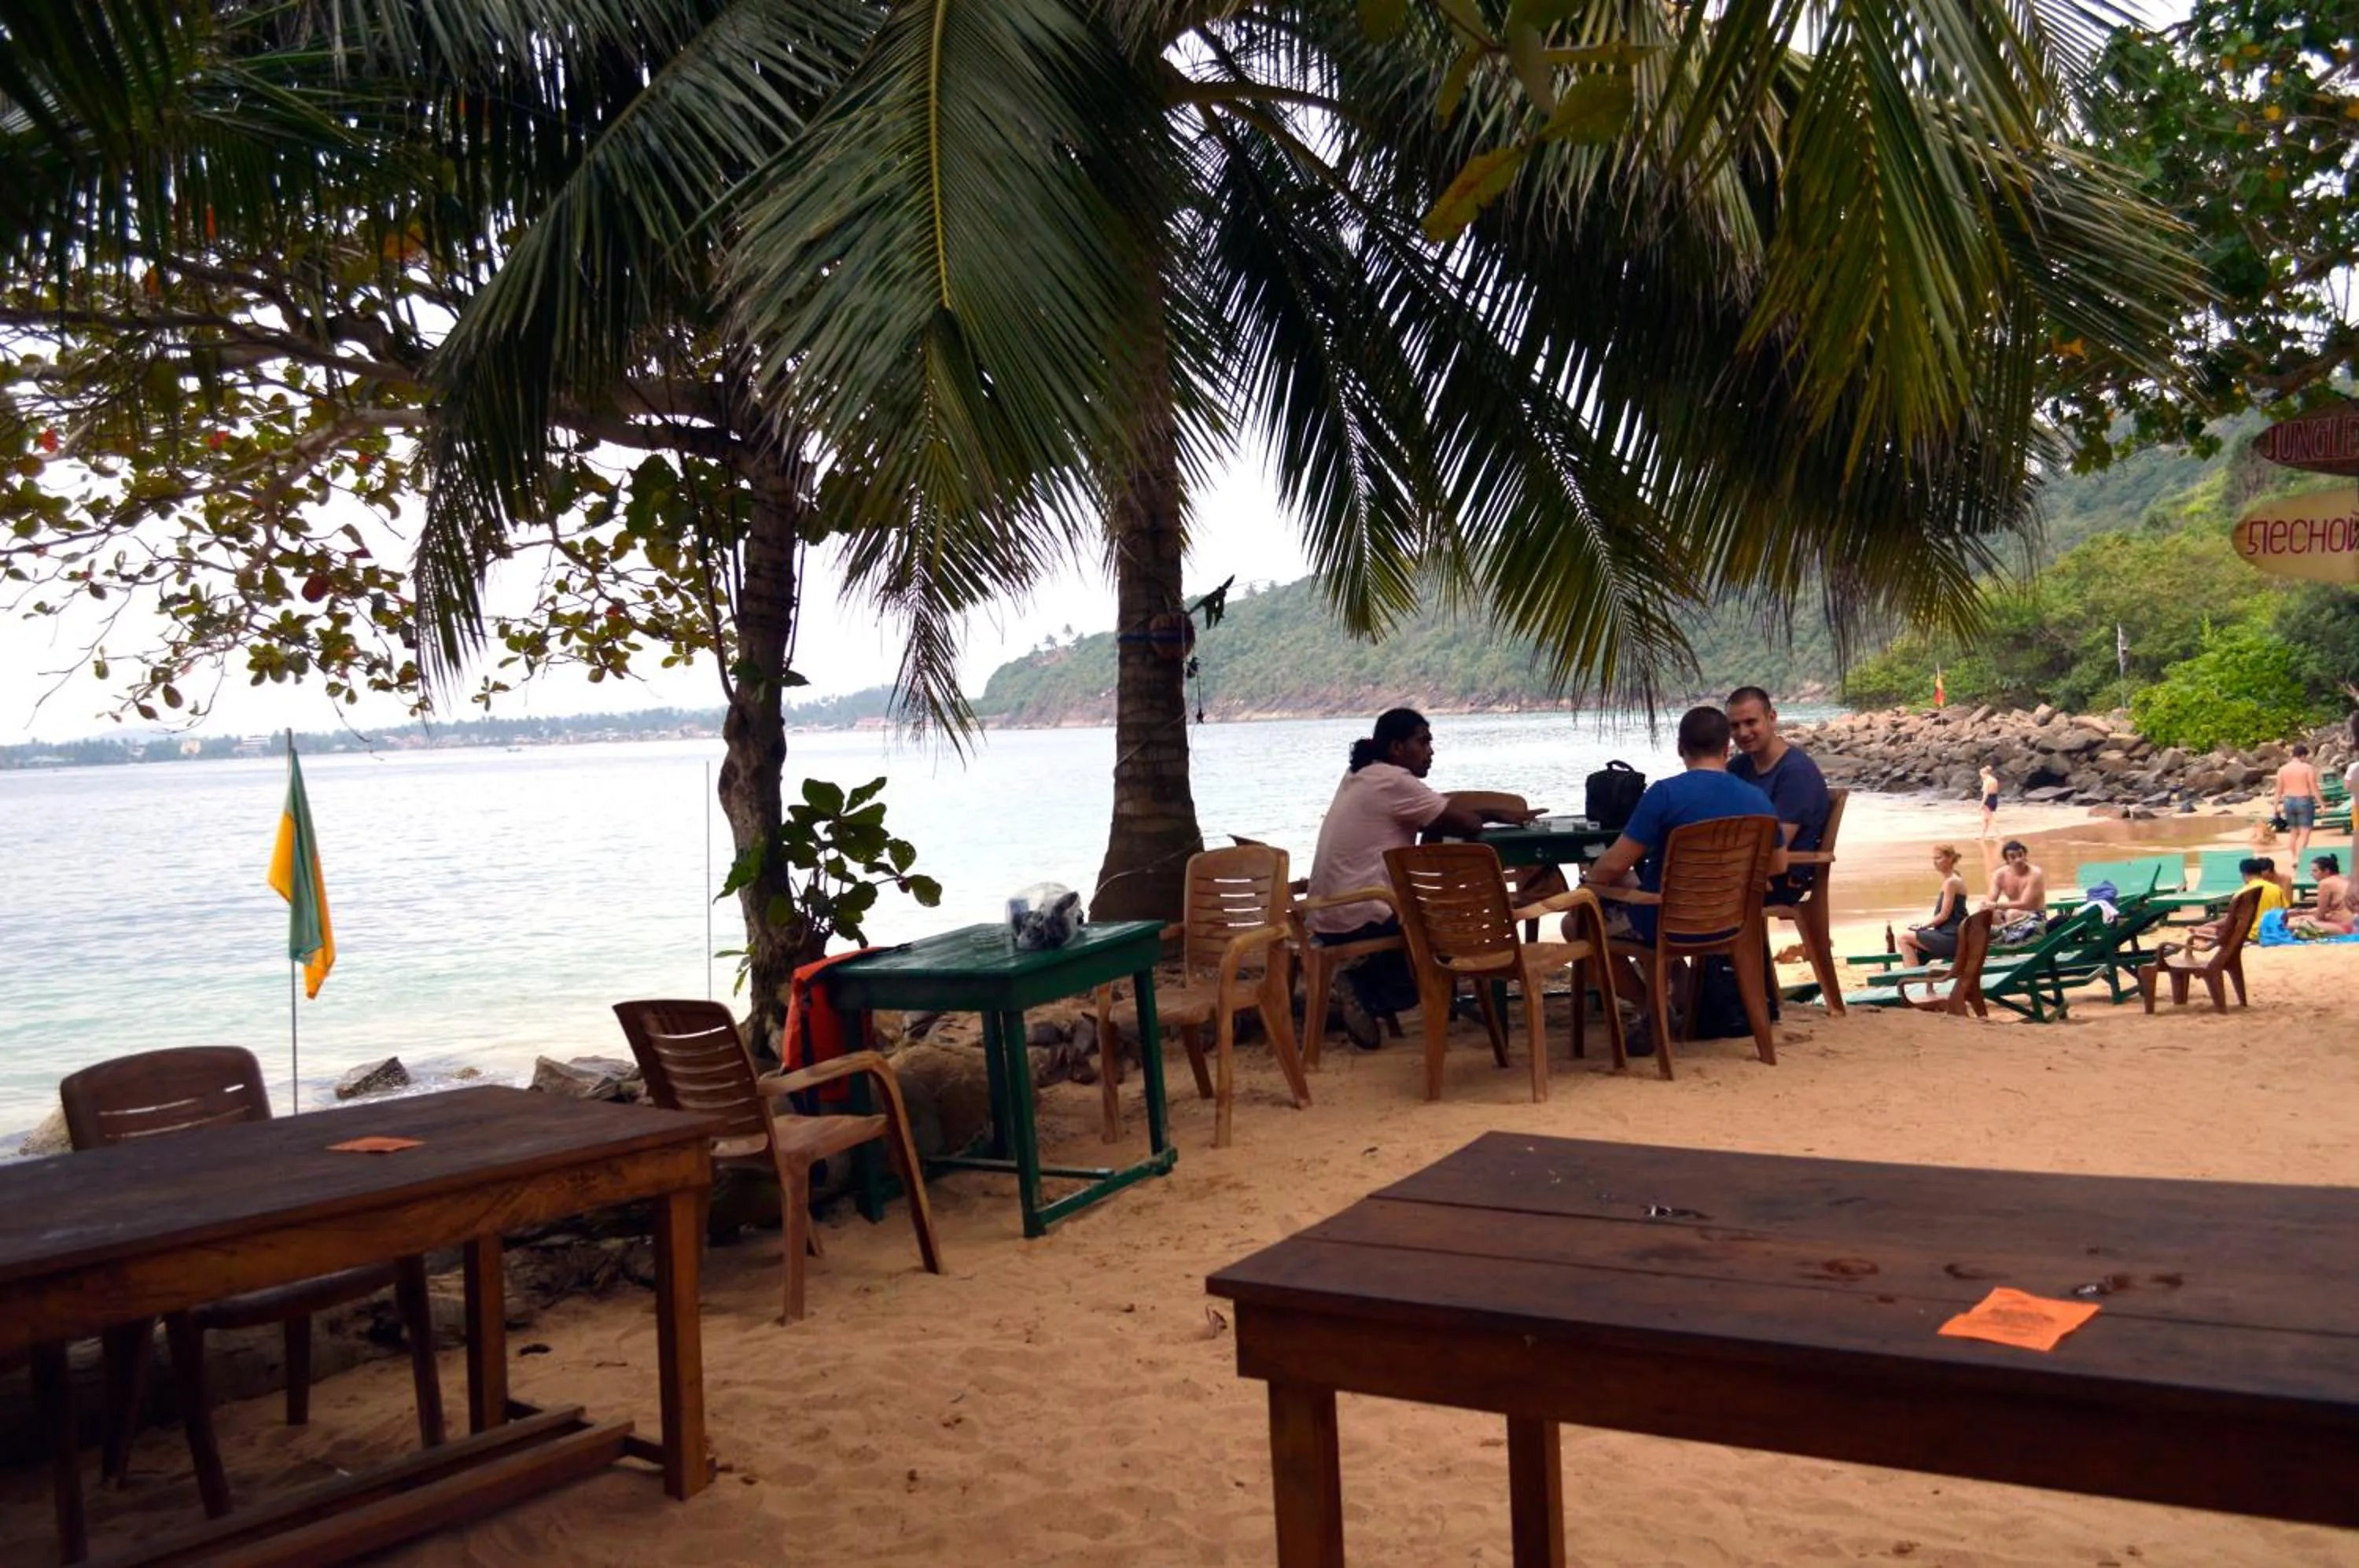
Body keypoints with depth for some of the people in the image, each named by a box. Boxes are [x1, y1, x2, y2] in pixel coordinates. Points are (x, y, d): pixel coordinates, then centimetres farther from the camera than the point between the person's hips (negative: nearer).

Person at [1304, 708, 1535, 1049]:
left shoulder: (1363, 777, 16)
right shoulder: (1394, 781, -14)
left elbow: (1444, 806, 19)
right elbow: (1466, 824, -10)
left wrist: (1502, 813, 15)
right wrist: (1491, 818, 13)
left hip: (1328, 916, 9)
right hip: (1358, 918, -9)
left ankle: (1367, 984, 10)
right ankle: (1369, 990, 0)